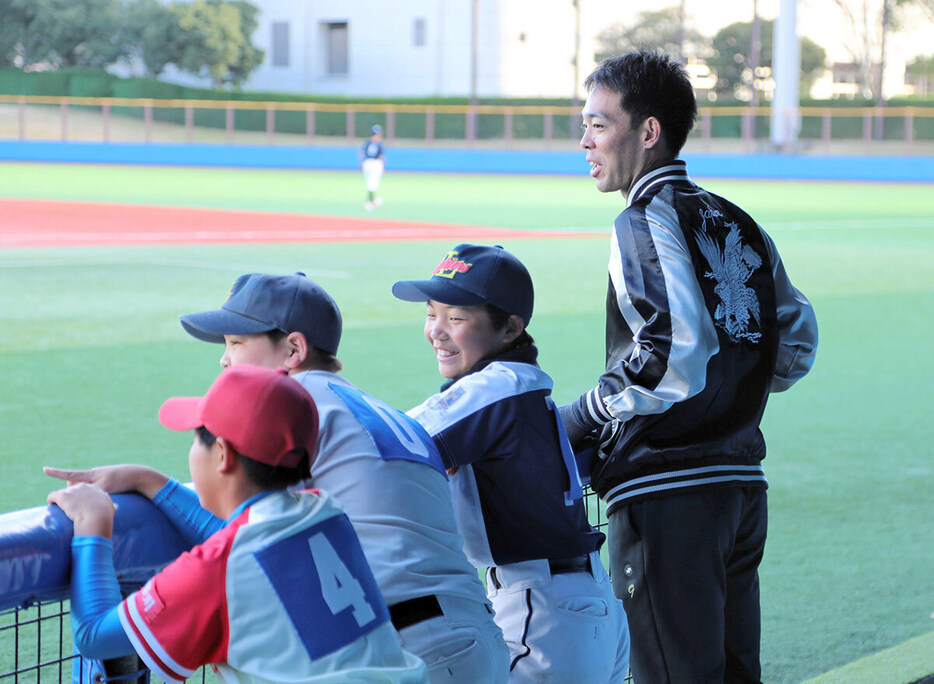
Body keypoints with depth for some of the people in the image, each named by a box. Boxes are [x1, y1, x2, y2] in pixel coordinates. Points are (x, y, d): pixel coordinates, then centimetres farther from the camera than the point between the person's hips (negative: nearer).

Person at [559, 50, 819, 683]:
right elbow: (798, 342, 19)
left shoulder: (647, 221, -9)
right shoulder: (736, 223, 16)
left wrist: (581, 420, -12)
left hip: (668, 490, -8)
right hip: (744, 484, 9)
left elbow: (679, 352, -21)